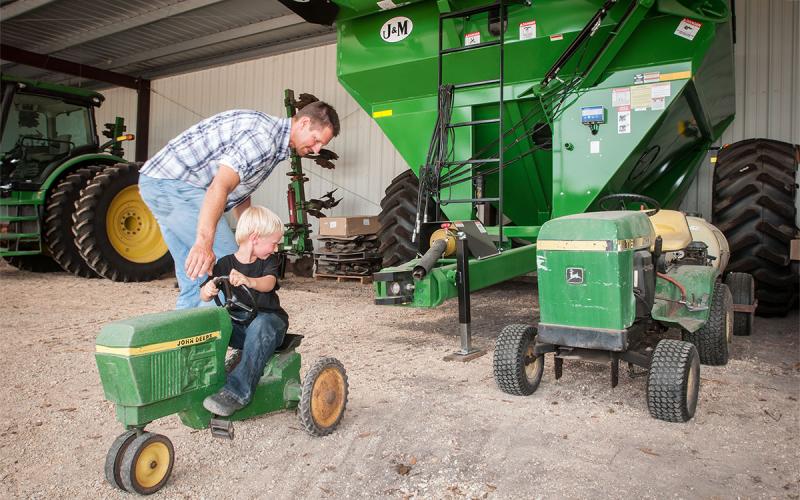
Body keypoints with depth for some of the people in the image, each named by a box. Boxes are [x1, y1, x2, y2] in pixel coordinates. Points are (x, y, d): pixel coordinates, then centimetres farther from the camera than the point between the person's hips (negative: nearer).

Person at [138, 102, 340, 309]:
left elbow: (239, 193, 24)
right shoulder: (264, 136, -18)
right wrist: (204, 242, -40)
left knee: (195, 278, 14)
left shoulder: (272, 146, 15)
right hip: (175, 183, -10)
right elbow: (220, 186, -31)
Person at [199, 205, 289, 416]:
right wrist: (208, 291, -25)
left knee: (261, 325, -37)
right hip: (237, 327, 2)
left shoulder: (270, 261, 2)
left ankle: (237, 392, -43)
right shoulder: (225, 264, 4)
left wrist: (248, 281, -43)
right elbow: (204, 295, 1)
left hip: (269, 320, -2)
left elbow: (268, 284, -20)